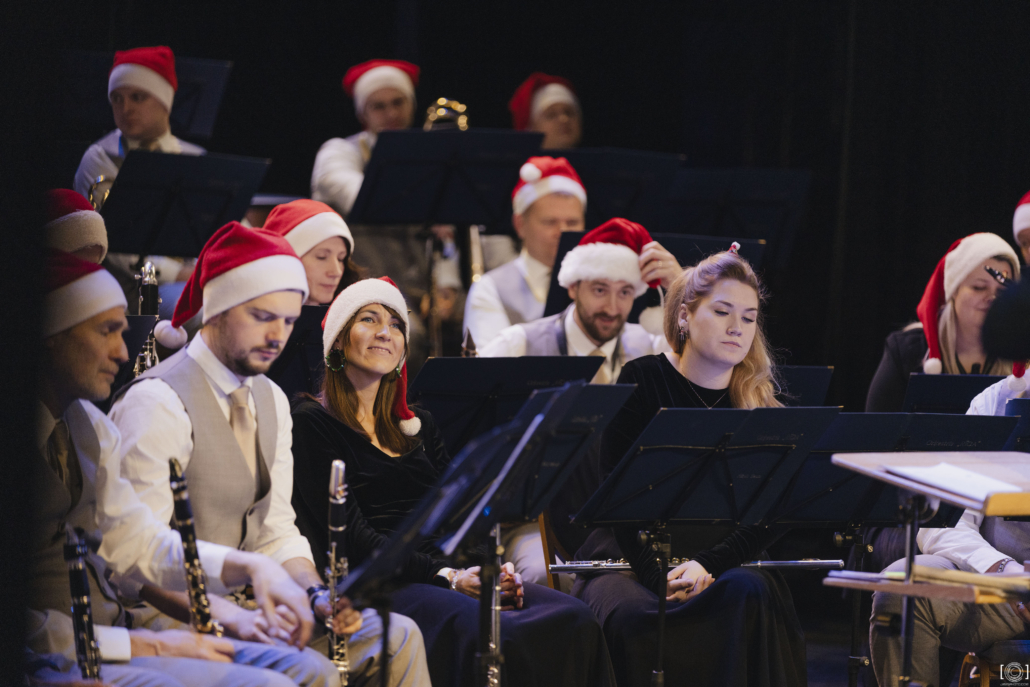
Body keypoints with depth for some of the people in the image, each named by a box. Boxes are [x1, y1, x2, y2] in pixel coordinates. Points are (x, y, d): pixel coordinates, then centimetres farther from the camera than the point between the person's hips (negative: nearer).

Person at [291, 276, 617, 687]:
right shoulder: (313, 422, 3)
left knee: (573, 618, -23)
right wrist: (448, 578, -18)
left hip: (448, 573, 6)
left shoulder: (418, 426, 26)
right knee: (495, 635, -36)